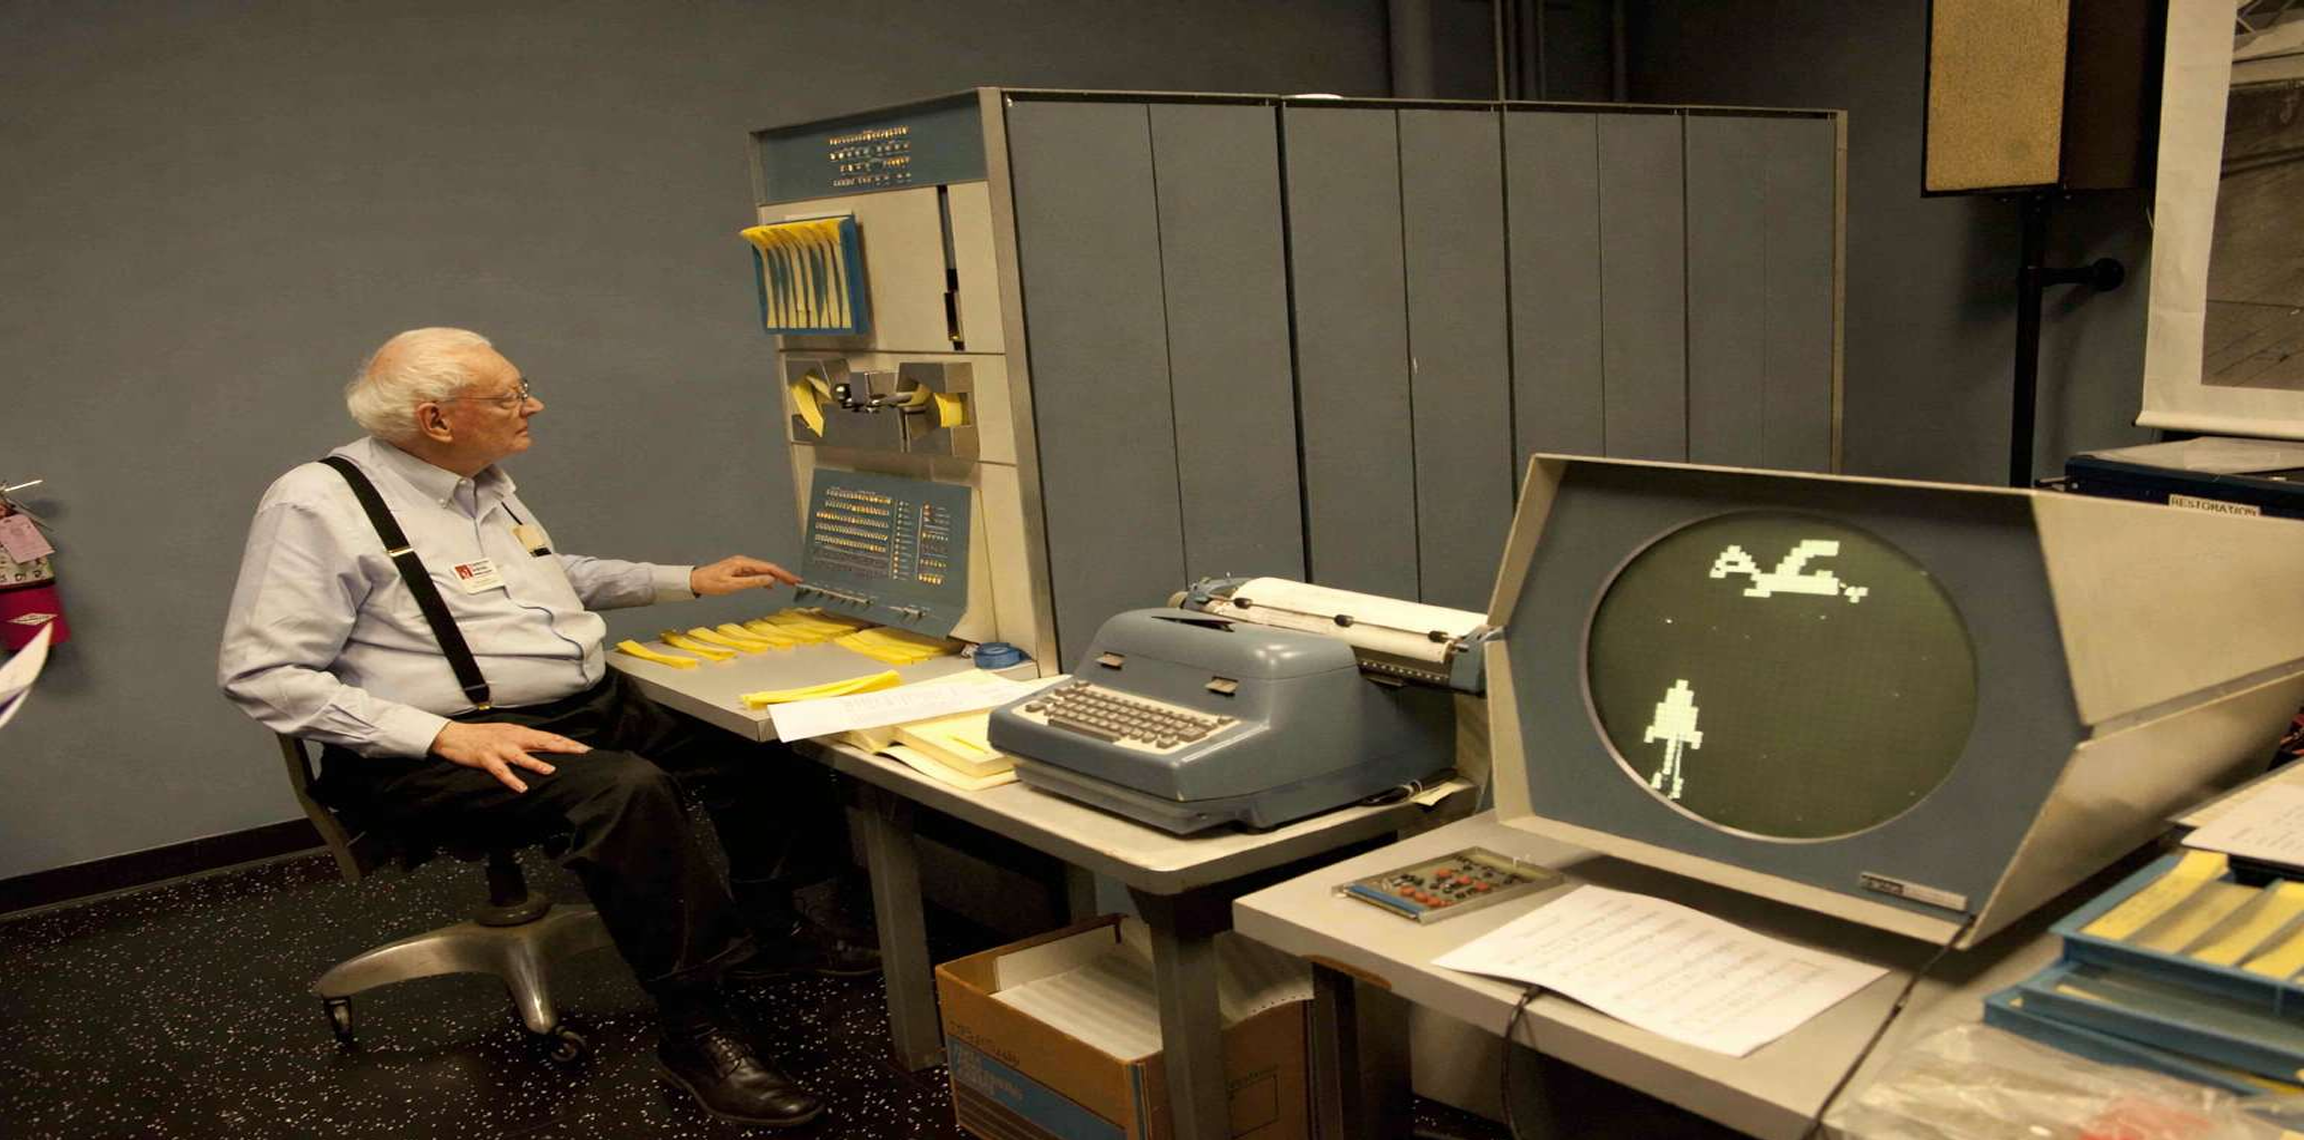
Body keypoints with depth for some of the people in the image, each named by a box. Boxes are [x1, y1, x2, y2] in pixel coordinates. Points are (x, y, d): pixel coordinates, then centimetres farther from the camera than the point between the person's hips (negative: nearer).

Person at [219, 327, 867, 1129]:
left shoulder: (484, 483, 12)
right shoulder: (318, 506, -14)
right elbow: (259, 673, -17)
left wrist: (689, 581, 21)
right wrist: (443, 734, -26)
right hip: (442, 749, -8)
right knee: (626, 788, -34)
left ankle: (767, 930, 16)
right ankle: (697, 1028, -21)